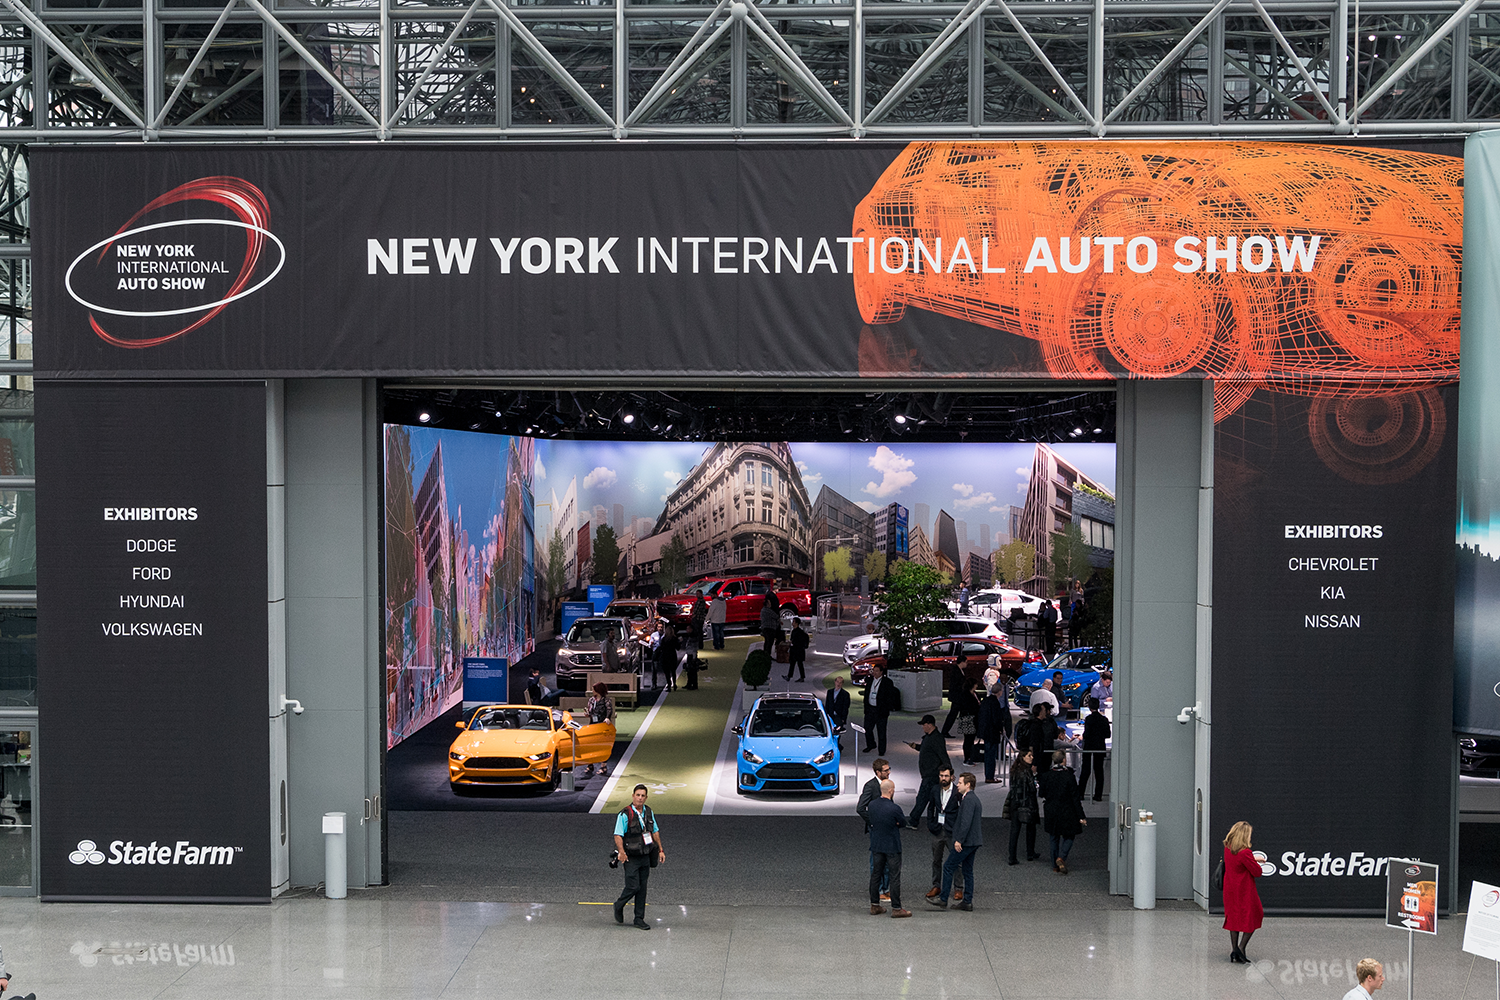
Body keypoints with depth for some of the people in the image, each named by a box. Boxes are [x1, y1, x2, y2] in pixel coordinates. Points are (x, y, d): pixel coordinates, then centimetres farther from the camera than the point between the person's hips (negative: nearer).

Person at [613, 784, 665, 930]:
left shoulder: (649, 812, 7)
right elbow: (618, 835, -16)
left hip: (645, 856, 6)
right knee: (633, 886, -8)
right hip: (631, 858, -6)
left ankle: (639, 918, 15)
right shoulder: (625, 814, -13)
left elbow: (655, 831, 17)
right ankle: (619, 906, 20)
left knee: (642, 888, 7)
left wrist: (660, 850, 14)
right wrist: (621, 852, -29)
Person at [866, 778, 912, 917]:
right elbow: (903, 823, -6)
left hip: (876, 845, 6)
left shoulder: (872, 805, -2)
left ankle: (874, 906, 19)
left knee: (875, 874, 13)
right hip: (892, 846, -6)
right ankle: (896, 908, 5)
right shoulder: (894, 808, -21)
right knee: (894, 877, 1)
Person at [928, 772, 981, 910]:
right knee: (967, 871, 12)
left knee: (948, 867, -5)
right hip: (973, 841, 10)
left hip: (966, 841, -10)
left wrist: (959, 840, -23)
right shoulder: (973, 798, 16)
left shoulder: (968, 799, -16)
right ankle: (968, 901, 13)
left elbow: (966, 822, -23)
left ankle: (943, 900, -4)